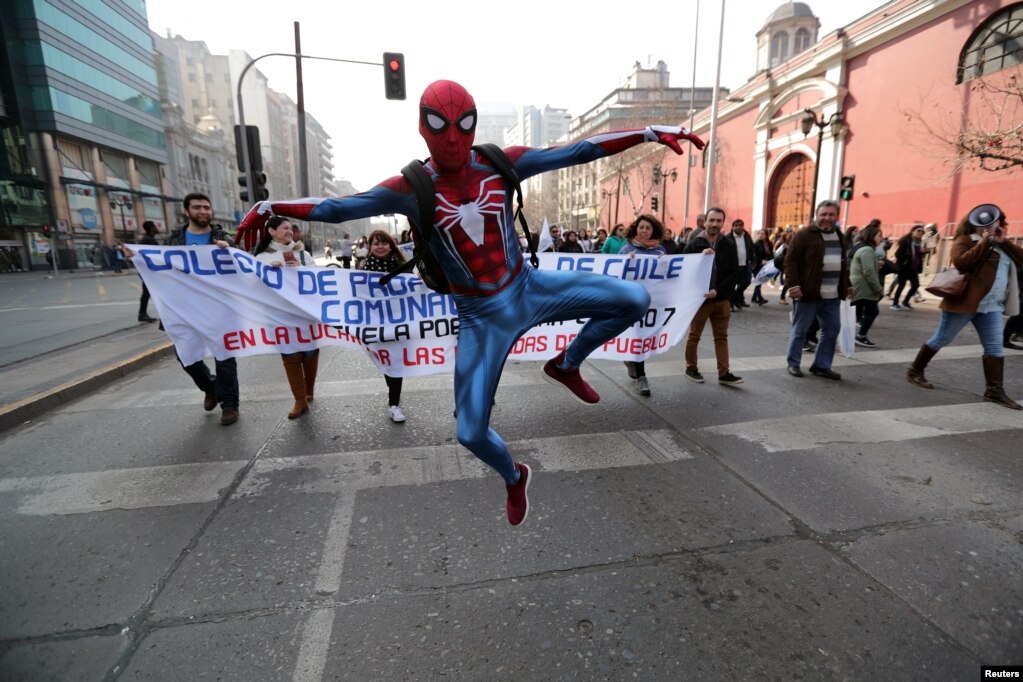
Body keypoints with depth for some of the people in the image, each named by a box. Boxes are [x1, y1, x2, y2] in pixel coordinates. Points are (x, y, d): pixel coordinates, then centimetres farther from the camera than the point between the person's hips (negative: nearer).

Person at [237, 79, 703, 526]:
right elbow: (337, 208, -4)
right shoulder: (412, 189, -9)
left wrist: (649, 132, -6)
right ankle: (514, 478, 34)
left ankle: (565, 366, 15)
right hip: (481, 318, -2)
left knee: (634, 300, -7)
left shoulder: (499, 164, -4)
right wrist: (271, 207, -9)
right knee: (470, 432, -3)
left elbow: (576, 152, -5)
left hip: (529, 288, 3)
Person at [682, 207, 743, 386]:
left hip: (722, 299, 3)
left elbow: (734, 273, -2)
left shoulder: (729, 245, 2)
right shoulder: (694, 245, -4)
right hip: (699, 298, -2)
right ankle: (691, 368, 23)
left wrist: (718, 291, -15)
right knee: (694, 336, 9)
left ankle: (724, 373, 14)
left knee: (721, 337, 8)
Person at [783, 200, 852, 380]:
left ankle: (822, 365, 19)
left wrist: (846, 286, 21)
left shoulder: (839, 236, 17)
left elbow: (843, 263, 25)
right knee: (800, 330, 2)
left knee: (832, 330, 8)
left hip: (832, 295, 7)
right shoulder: (804, 234, -6)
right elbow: (791, 260, -12)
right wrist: (793, 284, -20)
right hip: (808, 292, -7)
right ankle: (793, 363, 15)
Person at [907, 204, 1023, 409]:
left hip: (991, 307, 7)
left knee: (995, 347, 1)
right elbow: (960, 262, -22)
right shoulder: (965, 240, -4)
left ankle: (994, 390, 4)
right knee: (940, 340, 3)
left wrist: (1003, 242, -4)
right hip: (964, 301, -6)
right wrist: (985, 243, -20)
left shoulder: (1000, 244, 18)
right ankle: (915, 371, 17)